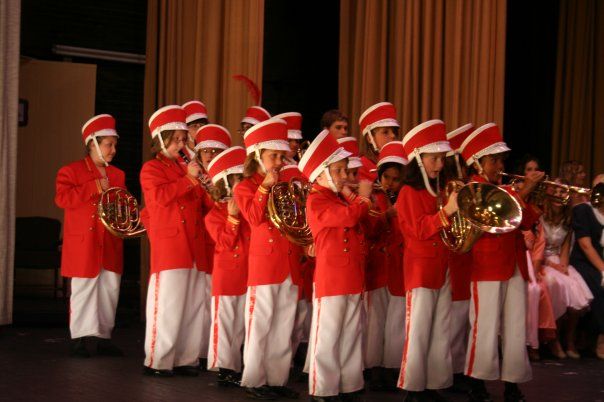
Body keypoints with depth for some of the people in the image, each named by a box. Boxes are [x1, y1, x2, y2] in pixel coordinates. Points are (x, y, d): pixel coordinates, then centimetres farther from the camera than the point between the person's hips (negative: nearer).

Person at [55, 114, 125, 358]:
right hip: (84, 243, -5)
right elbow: (62, 199, -14)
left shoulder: (118, 175, 14)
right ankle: (79, 339, 8)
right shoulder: (71, 171, -1)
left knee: (110, 291, 6)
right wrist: (94, 188, -18)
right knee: (84, 290, 0)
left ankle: (104, 337, 16)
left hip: (111, 245, 5)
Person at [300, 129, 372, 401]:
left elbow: (358, 227, 19)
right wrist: (363, 197, -7)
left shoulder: (343, 199, 18)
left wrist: (352, 197, 10)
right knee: (327, 337, -2)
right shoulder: (317, 200, -10)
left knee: (351, 336, 12)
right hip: (330, 278, -9)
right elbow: (349, 217, -23)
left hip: (352, 278, 9)